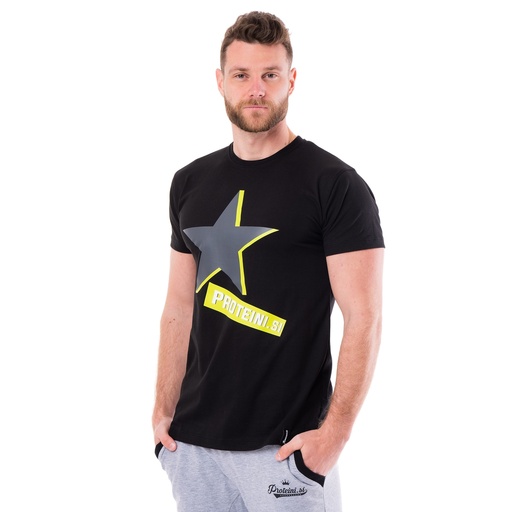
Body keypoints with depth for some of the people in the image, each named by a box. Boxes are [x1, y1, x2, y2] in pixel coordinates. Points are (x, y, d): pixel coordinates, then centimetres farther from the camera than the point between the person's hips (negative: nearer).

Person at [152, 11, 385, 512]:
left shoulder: (335, 185, -7)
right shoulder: (191, 184, 10)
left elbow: (363, 318, -11)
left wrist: (335, 432, -18)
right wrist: (163, 410, 9)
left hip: (285, 447, -5)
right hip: (193, 441, 5)